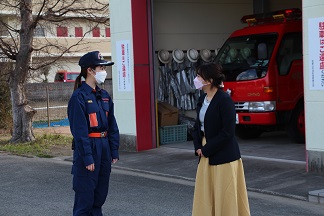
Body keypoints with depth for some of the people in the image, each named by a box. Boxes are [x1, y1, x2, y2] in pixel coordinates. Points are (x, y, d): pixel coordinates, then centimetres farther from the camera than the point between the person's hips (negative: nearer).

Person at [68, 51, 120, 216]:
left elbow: (112, 126, 13)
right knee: (85, 195, 0)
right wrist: (88, 158, -18)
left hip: (104, 147, 7)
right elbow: (79, 130, -16)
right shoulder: (79, 97, -12)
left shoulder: (104, 96, 10)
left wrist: (114, 151, 8)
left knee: (101, 193, 14)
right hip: (87, 147, -7)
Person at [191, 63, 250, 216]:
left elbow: (227, 132, -19)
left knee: (225, 198, 0)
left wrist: (206, 149, -14)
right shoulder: (203, 99, 8)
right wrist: (198, 147, 0)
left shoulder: (224, 100, -16)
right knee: (205, 196, 12)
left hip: (224, 157, -8)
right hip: (206, 156, 8)